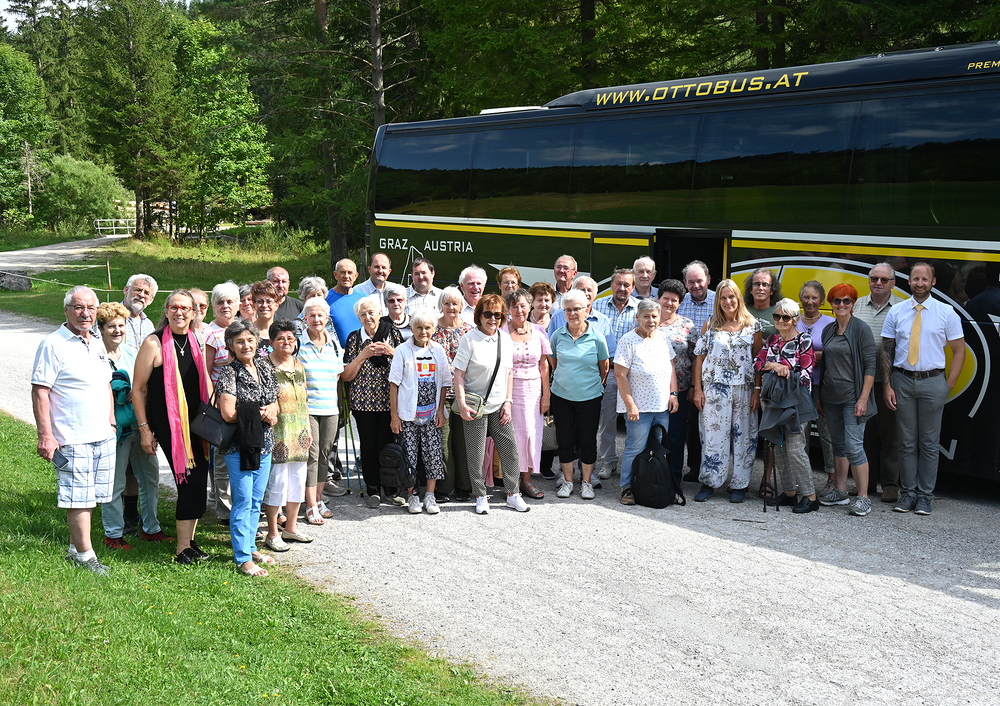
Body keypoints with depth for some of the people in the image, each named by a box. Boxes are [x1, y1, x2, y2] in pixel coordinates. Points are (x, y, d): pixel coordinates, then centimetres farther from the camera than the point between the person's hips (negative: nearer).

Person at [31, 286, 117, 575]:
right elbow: (40, 392, -12)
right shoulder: (53, 345, -9)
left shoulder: (97, 344, 14)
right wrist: (45, 435, -17)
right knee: (77, 497, -2)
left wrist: (111, 422, 19)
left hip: (103, 436, 7)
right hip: (72, 439, -7)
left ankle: (75, 548, 25)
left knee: (91, 496, 12)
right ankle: (84, 554, 7)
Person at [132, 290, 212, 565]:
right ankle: (183, 549, -4)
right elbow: (138, 389, -4)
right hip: (168, 424, -6)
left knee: (198, 480, 4)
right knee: (191, 480, -12)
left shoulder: (198, 341, 9)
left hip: (196, 422, 6)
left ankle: (188, 540, 18)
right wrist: (144, 428, -6)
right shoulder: (154, 343, -7)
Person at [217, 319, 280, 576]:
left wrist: (271, 411, -5)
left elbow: (276, 402, 18)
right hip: (239, 446, -6)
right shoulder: (229, 373, -10)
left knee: (256, 501, 14)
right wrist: (261, 414, -12)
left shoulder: (266, 369, 10)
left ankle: (250, 547, 26)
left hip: (264, 445, 6)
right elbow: (228, 413, -17)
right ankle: (243, 558, 3)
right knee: (243, 502, -3)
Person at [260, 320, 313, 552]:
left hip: (298, 435, 7)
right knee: (277, 482, -5)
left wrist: (307, 430, 17)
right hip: (276, 434, -7)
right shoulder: (264, 365, -8)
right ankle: (273, 534, 6)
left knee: (297, 480, 12)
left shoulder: (298, 365, 13)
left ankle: (291, 528, 26)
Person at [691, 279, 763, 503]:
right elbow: (700, 357, 6)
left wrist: (758, 391, -4)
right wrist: (697, 389, 0)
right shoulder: (710, 325, 6)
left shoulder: (752, 324, 4)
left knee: (743, 436, 3)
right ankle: (709, 483, 10)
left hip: (744, 389, 0)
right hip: (715, 389, 0)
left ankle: (739, 485, 12)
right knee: (713, 434, -1)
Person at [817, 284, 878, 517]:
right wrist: (819, 397, 14)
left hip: (852, 398, -6)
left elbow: (870, 366, -11)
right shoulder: (828, 330, 12)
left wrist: (863, 398, -17)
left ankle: (863, 498, -5)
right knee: (838, 445, 12)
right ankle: (840, 491, 21)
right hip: (831, 397, 7)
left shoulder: (861, 329, -7)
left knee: (854, 446, -11)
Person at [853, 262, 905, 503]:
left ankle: (890, 484, 12)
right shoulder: (858, 305, 10)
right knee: (865, 432, 9)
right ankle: (867, 483, 19)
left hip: (888, 381, -3)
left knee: (889, 433, 2)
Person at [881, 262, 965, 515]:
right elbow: (886, 351, 6)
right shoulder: (896, 312, 5)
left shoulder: (946, 312, 1)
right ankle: (908, 493, 14)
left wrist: (948, 386, -2)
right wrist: (887, 385, -2)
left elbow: (959, 351, 5)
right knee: (907, 442, 6)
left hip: (933, 381, -1)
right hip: (902, 380, 1)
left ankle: (925, 495, 12)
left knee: (929, 443, 4)